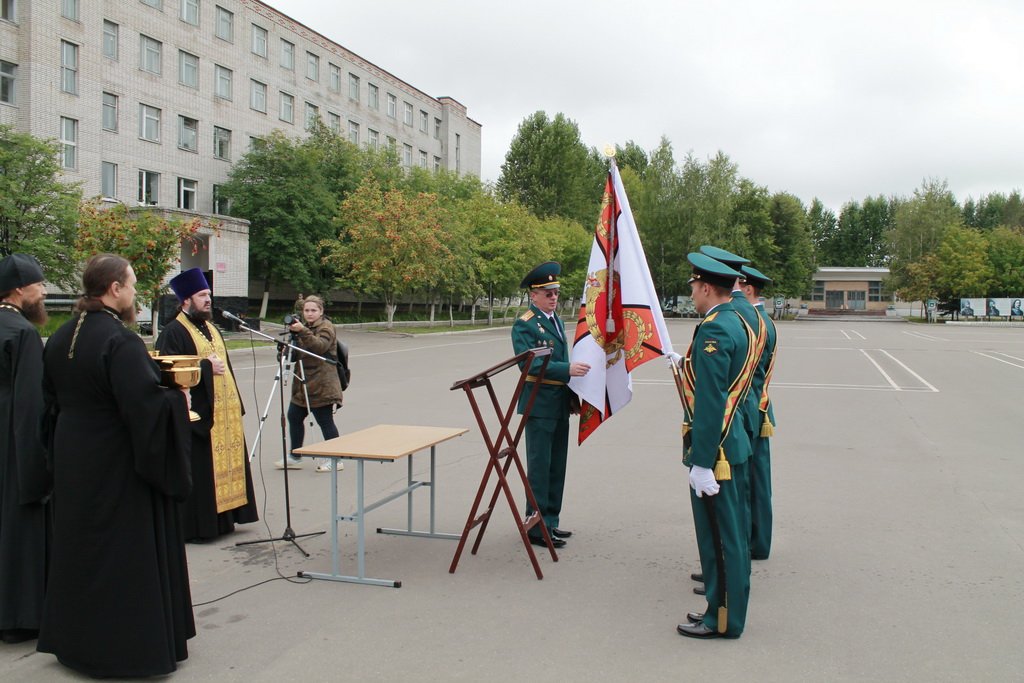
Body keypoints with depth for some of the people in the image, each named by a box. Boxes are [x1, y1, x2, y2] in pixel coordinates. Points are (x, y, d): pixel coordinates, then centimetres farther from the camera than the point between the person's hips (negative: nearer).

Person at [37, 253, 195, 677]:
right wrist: (179, 400, -12)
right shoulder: (120, 340, -23)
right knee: (126, 553, 4)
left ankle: (75, 639, 33)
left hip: (72, 462, 8)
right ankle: (131, 645, 15)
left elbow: (51, 400, 14)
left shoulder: (61, 338, 4)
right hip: (118, 466, -8)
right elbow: (146, 405, -28)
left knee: (80, 546, 19)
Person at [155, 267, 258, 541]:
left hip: (225, 414, 8)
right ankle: (195, 526, 6)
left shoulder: (211, 329, 18)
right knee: (199, 471, -3)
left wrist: (236, 404, 16)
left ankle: (222, 519, 22)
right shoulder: (173, 332, -9)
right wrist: (206, 367, -19)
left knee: (225, 465, 12)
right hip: (198, 414, -8)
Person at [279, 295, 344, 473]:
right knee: (294, 416, 9)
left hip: (322, 385, -9)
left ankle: (335, 459, 3)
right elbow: (296, 355, 18)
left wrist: (302, 332, -36)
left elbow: (320, 346, -26)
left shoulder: (326, 327, -6)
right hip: (303, 384, 9)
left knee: (325, 421, -6)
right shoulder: (304, 328, 21)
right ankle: (295, 456, 20)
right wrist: (293, 335, 1)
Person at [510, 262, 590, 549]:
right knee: (539, 466, -4)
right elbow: (531, 364, -22)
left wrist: (572, 396, 19)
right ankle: (537, 527, 3)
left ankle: (550, 521, 24)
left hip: (560, 404, 8)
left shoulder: (556, 320, 16)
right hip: (539, 404, -8)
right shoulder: (524, 325, -11)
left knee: (557, 465, 13)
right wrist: (568, 369, -30)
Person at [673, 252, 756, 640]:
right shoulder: (739, 323, 11)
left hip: (715, 449, -10)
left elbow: (710, 402, -24)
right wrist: (688, 364, 23)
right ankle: (726, 607, 31)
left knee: (718, 535, 1)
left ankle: (722, 620, 13)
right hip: (735, 443, 11)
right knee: (731, 532, 18)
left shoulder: (713, 331, -21)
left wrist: (701, 462, -23)